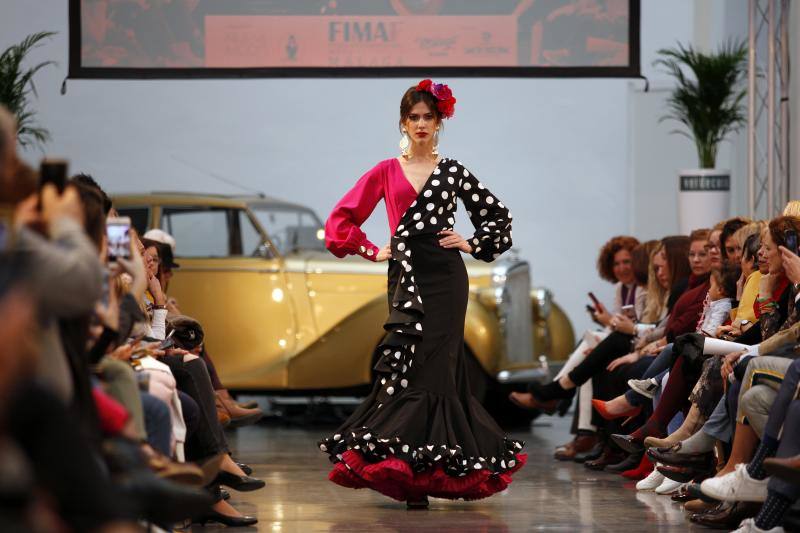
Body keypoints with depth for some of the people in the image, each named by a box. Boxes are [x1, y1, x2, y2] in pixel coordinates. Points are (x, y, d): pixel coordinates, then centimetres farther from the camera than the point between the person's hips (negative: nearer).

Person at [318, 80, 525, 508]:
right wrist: (373, 252, 6)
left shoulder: (452, 171, 9)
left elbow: (497, 213, 16)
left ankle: (424, 472, -4)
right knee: (404, 360, -6)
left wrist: (474, 244, 5)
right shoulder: (387, 172, 11)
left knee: (433, 364, -6)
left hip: (443, 277, -1)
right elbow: (342, 218, 13)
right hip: (405, 275, 1)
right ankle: (411, 473, -1)